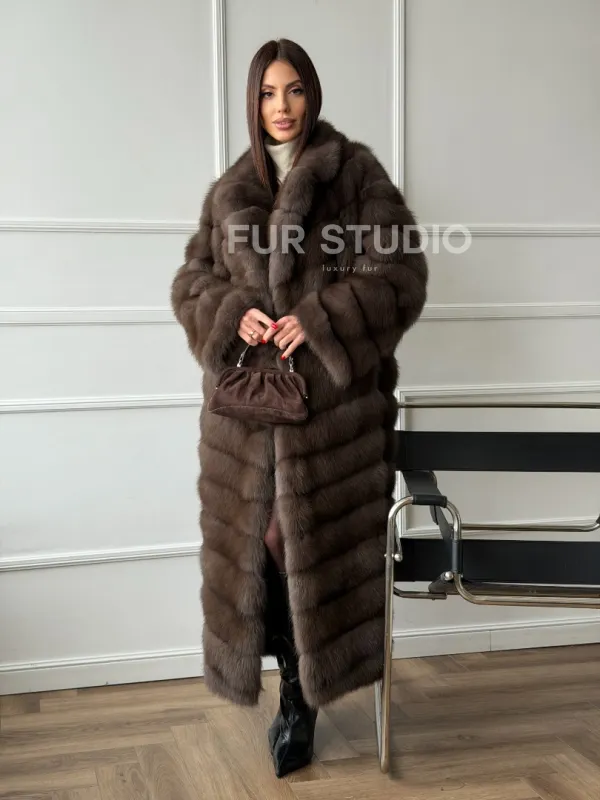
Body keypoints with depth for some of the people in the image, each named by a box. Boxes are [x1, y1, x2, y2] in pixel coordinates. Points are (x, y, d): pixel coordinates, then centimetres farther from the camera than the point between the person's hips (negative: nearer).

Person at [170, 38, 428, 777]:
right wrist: (231, 314, -9)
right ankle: (296, 687, 22)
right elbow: (190, 282, 13)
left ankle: (301, 693, 15)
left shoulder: (357, 173, 1)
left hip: (331, 397, -4)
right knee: (251, 543, 4)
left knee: (313, 542, -3)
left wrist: (319, 322, -16)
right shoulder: (227, 191, 14)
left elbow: (398, 273, -6)